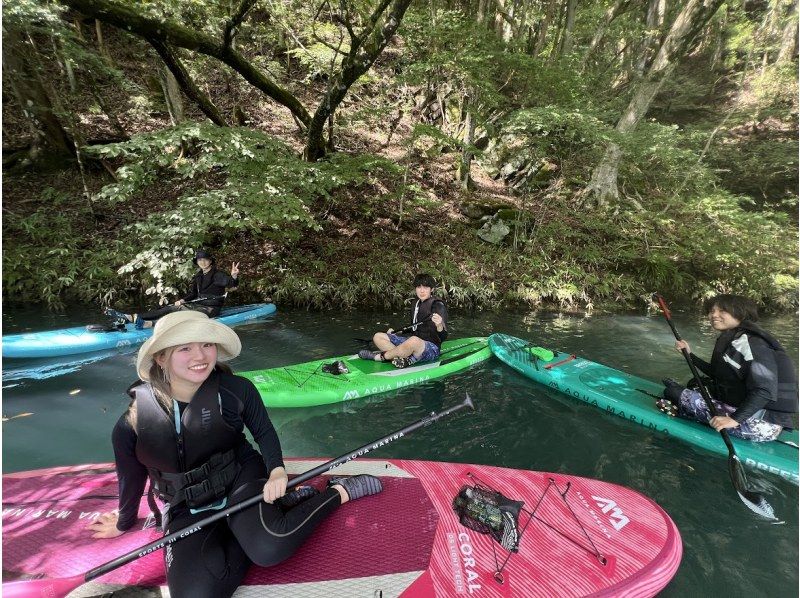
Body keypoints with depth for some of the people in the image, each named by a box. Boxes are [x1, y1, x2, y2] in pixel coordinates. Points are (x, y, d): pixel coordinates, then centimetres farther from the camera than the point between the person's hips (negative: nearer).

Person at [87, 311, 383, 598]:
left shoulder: (236, 390, -18)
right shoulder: (133, 423, -14)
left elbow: (264, 431, 0)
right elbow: (131, 480, 6)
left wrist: (276, 470, -16)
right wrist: (124, 524, 22)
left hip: (241, 479, -3)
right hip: (187, 511, 3)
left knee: (269, 550, -31)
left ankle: (339, 492, -5)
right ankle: (281, 504, -4)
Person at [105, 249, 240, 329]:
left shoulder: (218, 275, -8)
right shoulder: (198, 277, 15)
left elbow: (232, 284, -27)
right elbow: (192, 293, 12)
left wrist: (234, 276, -49)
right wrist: (182, 300, -8)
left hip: (210, 309, -7)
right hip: (198, 304, 7)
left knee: (180, 309, -28)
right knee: (171, 308, -10)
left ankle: (151, 323, -46)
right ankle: (132, 317, -18)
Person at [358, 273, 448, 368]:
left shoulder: (438, 306, -11)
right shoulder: (416, 304, 13)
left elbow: (443, 337, -19)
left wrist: (439, 326, -40)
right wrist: (394, 332, 16)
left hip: (431, 348, -8)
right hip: (414, 344, 8)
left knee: (414, 341, -43)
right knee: (378, 337, 1)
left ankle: (380, 357, -19)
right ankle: (404, 357, -24)